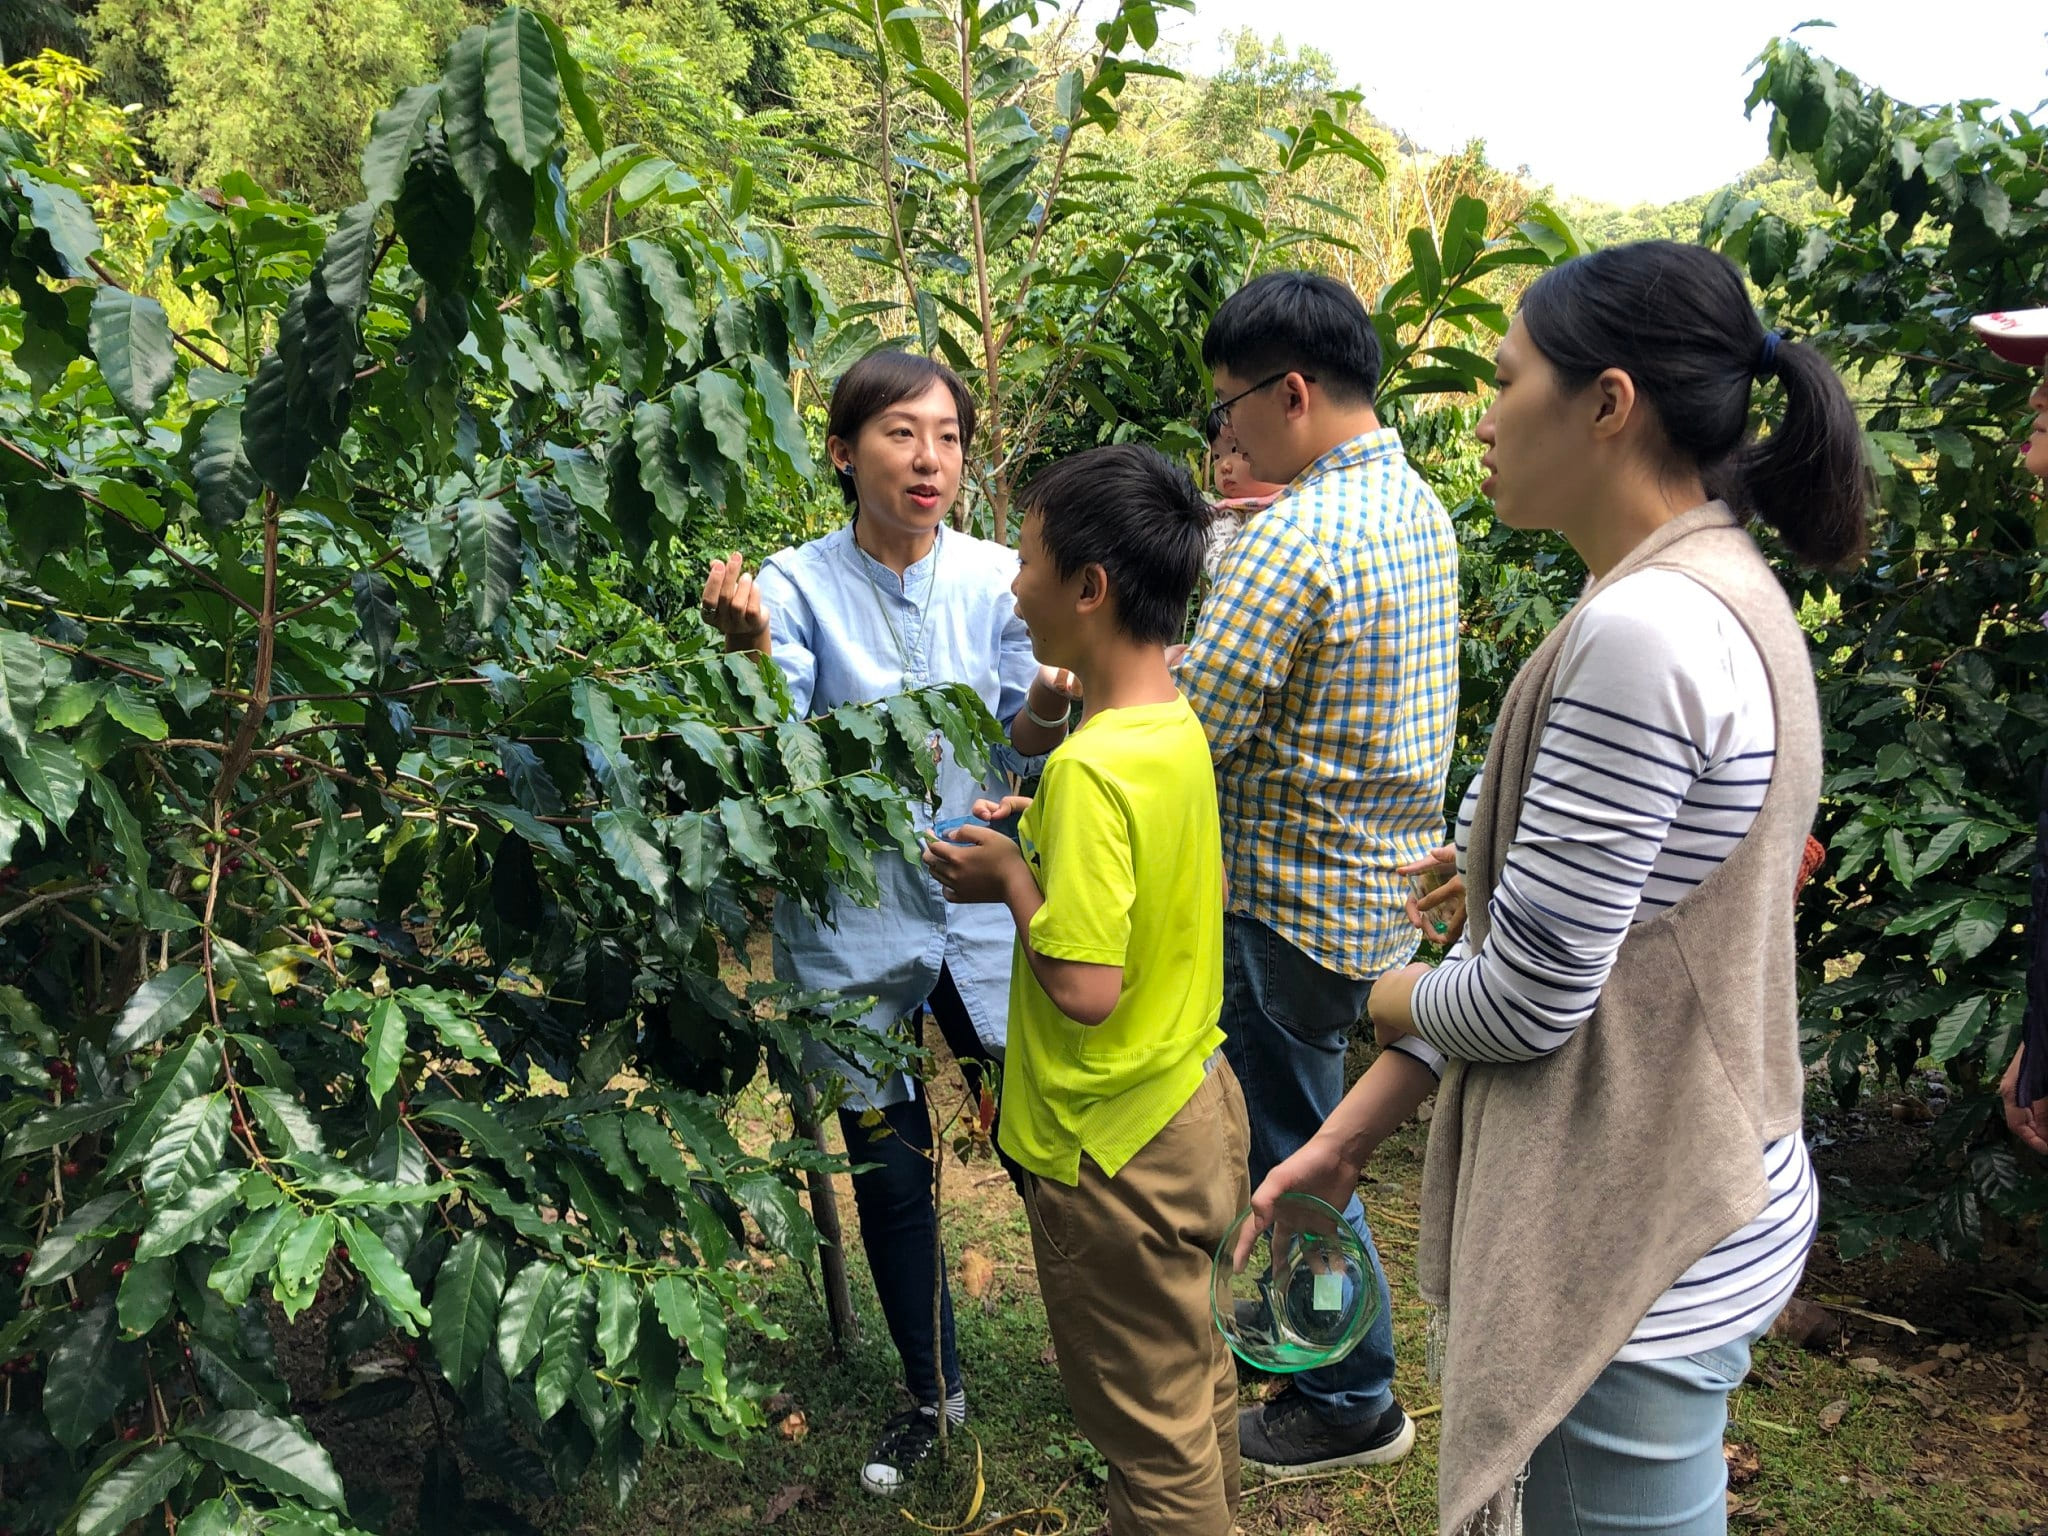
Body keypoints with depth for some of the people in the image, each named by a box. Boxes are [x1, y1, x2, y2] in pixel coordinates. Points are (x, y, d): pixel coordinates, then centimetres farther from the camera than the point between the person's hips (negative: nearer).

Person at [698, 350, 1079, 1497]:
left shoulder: (999, 577, -4)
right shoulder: (799, 584, -7)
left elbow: (1025, 747, -3)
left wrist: (1050, 700, -26)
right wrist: (750, 651, -34)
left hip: (983, 904, 0)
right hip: (855, 926, 0)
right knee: (888, 1167, 13)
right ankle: (934, 1389, 37)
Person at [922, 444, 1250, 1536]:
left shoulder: (1090, 769, -27)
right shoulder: (1178, 727, 0)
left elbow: (1084, 989, -29)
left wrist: (1013, 880, -14)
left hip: (1113, 1148, -9)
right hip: (1194, 1103, 9)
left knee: (1152, 1434, 11)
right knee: (1196, 1381, 27)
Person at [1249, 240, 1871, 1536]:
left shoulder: (1641, 632, -24)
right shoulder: (1726, 590, 7)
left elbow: (1530, 999, -22)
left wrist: (1384, 997, 1)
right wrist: (1368, 1111, 10)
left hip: (1633, 1245, -9)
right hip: (1716, 1189, 9)